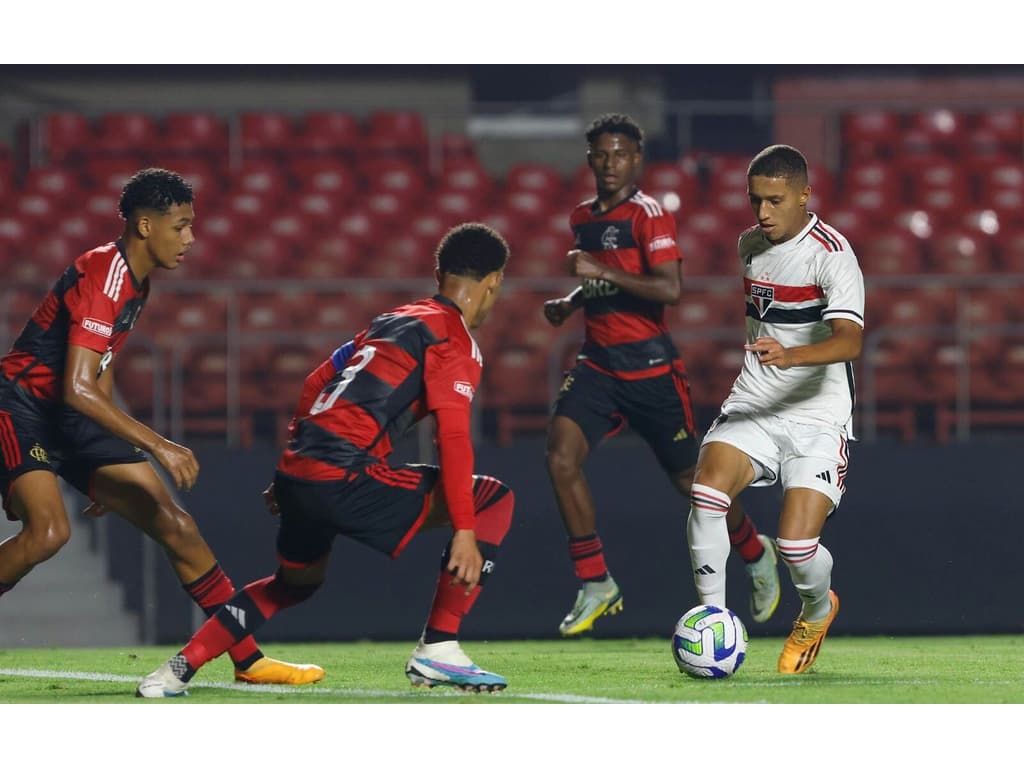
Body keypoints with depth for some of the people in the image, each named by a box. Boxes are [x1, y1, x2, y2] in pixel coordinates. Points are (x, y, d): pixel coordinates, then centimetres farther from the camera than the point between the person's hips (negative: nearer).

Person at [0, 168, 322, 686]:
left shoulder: (135, 281, 12)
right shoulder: (103, 276, -20)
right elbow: (76, 389, -29)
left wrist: (106, 476, 27)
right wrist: (158, 445, -31)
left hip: (70, 419, 9)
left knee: (172, 522, 3)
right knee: (48, 530, -31)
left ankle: (249, 660, 7)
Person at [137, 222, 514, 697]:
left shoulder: (393, 320, 22)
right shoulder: (454, 342, -3)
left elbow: (315, 384, 27)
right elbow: (452, 437, -14)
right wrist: (465, 533, -17)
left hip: (297, 470, 8)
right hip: (343, 479, -8)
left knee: (296, 581, 34)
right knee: (493, 500, 0)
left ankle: (179, 668, 29)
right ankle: (438, 650, -4)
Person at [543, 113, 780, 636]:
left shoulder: (649, 215, -10)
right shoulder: (582, 218, 12)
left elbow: (669, 289, -22)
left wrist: (602, 273, -25)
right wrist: (570, 303, 10)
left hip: (649, 363, -6)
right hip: (598, 362, 6)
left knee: (690, 479, 4)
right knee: (561, 458, -16)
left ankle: (756, 554, 33)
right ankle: (596, 587, -8)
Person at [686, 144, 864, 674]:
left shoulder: (831, 254, -13)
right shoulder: (749, 246, 10)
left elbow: (849, 341, -29)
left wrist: (792, 356, -46)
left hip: (817, 416, -5)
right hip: (752, 406, 5)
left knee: (797, 544, -16)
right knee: (706, 491, -24)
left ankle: (817, 611, 21)